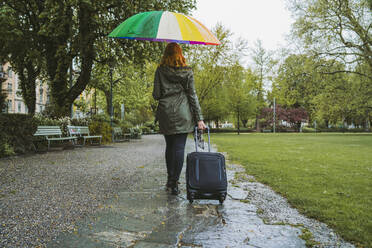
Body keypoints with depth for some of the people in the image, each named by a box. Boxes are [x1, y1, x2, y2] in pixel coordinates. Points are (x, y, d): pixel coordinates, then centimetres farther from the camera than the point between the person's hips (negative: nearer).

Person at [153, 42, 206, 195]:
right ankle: (174, 182, -3)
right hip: (182, 114, -1)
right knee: (179, 148, -1)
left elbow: (156, 95, 0)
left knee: (169, 146, 14)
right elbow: (192, 95, 0)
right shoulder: (187, 71, 3)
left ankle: (170, 179, 20)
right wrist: (199, 118, 1)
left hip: (165, 114, 1)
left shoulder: (160, 71, 3)